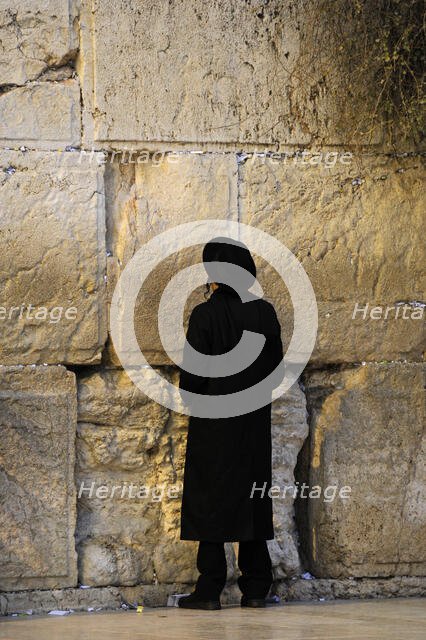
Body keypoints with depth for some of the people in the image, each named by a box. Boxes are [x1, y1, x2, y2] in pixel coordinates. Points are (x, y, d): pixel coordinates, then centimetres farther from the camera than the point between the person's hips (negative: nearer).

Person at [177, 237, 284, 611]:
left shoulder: (205, 315, -14)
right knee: (252, 495, 10)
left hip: (213, 422, -5)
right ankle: (256, 588, 10)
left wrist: (192, 393, 6)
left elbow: (192, 376, -13)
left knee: (210, 500, 1)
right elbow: (277, 368, 6)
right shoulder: (265, 312, 1)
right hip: (255, 422, 5)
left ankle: (210, 590, -1)